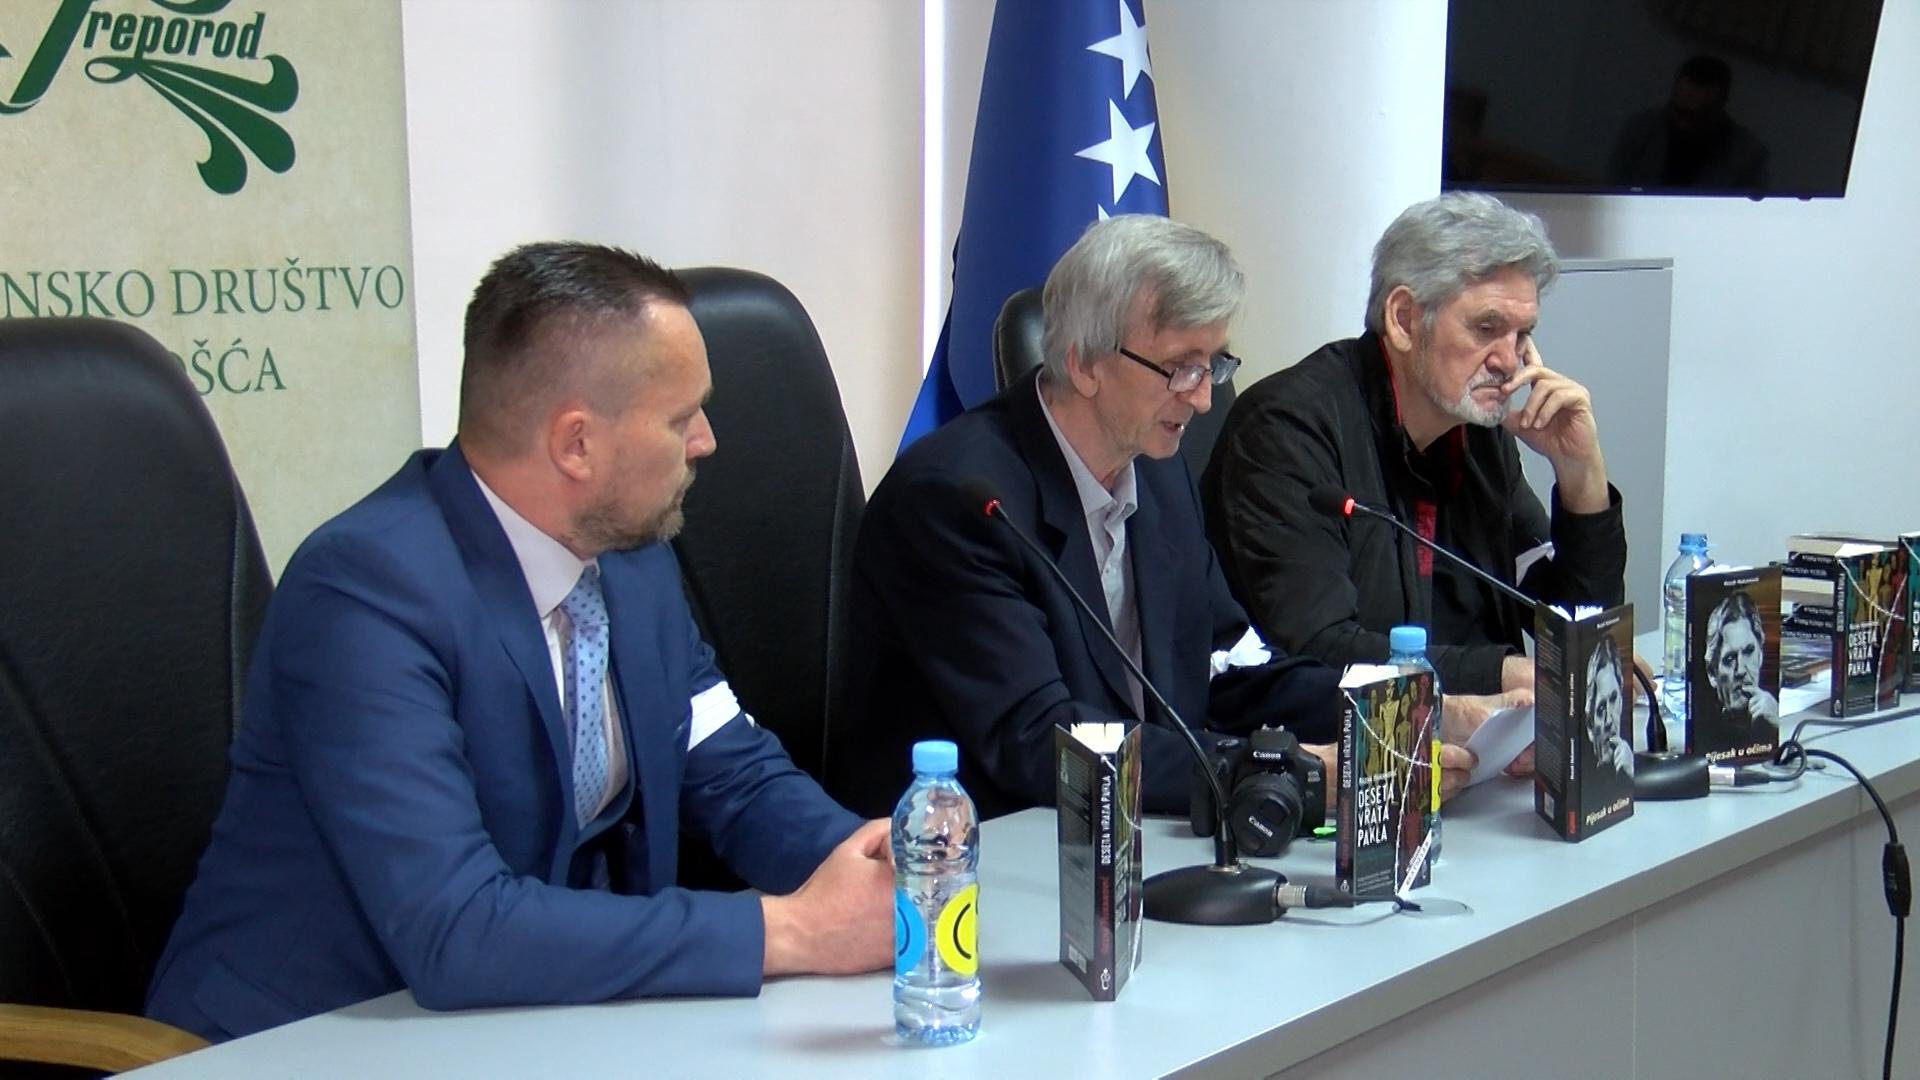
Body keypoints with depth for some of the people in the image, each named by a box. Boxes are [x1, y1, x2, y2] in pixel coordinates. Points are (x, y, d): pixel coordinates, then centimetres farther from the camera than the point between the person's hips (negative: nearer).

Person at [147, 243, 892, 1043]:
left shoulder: (632, 554, 0)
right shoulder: (368, 591, -22)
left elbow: (736, 776, 10)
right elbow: (454, 932, -28)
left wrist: (855, 856, -11)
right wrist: (788, 931, -26)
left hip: (531, 1019, 6)